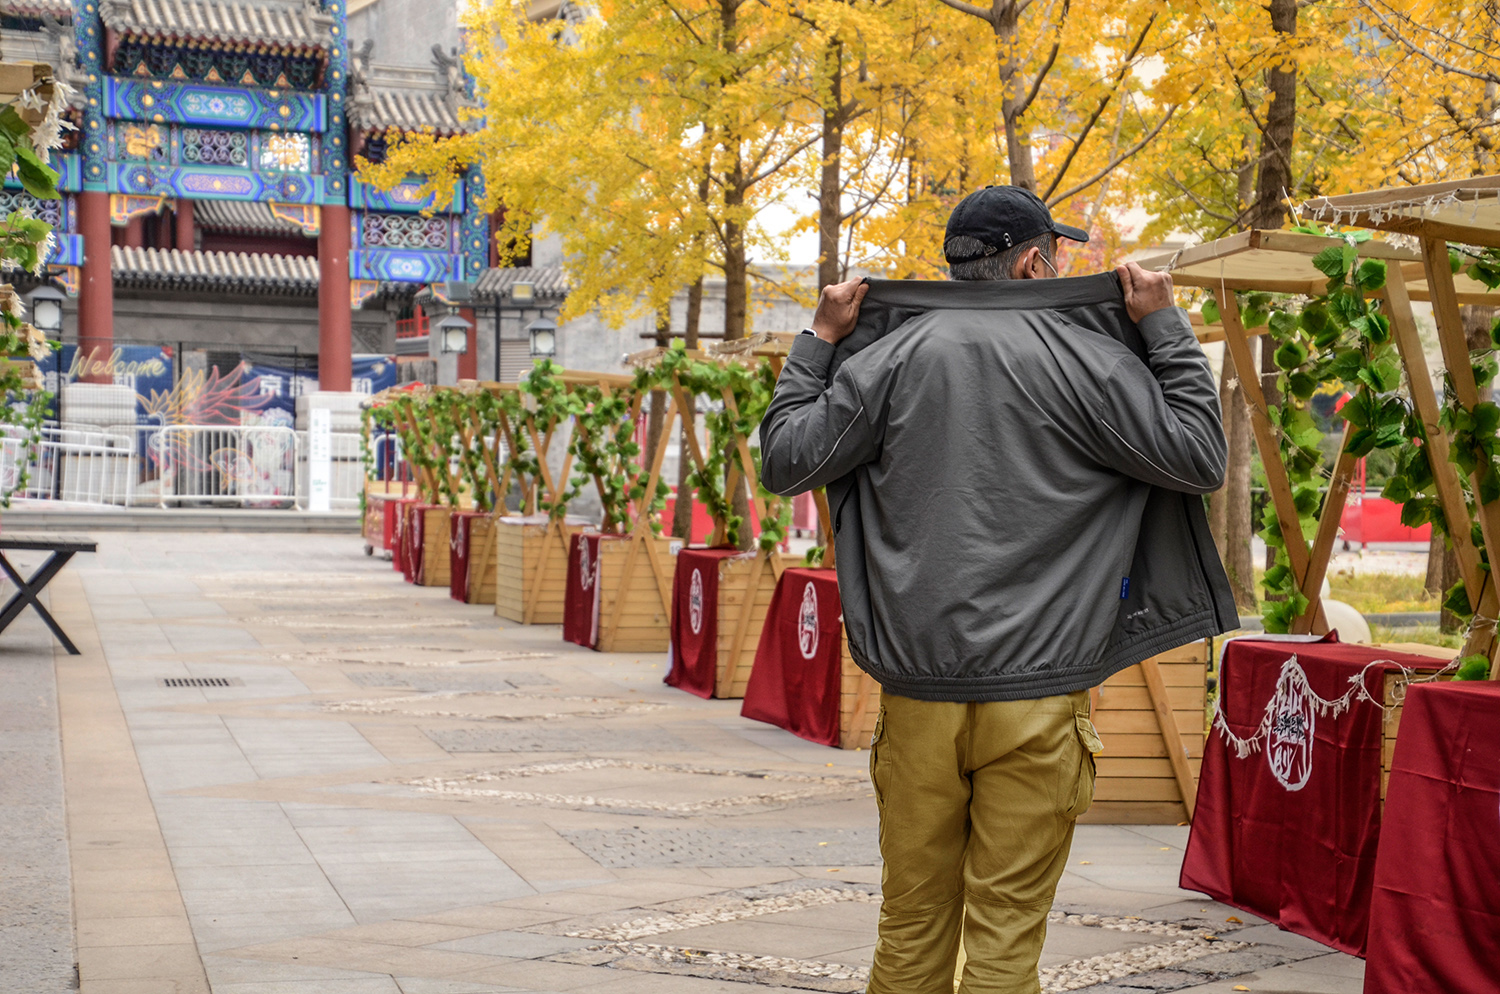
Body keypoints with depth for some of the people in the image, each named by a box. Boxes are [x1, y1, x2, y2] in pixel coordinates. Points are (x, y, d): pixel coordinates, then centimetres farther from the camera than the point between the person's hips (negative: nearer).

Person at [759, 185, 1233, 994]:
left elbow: (785, 460, 7)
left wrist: (819, 341, 17)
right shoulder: (1084, 358, -2)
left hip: (917, 691, 3)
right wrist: (1165, 328, 8)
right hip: (1036, 695, -3)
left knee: (912, 924, 13)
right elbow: (1200, 460, 1)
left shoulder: (894, 356, 4)